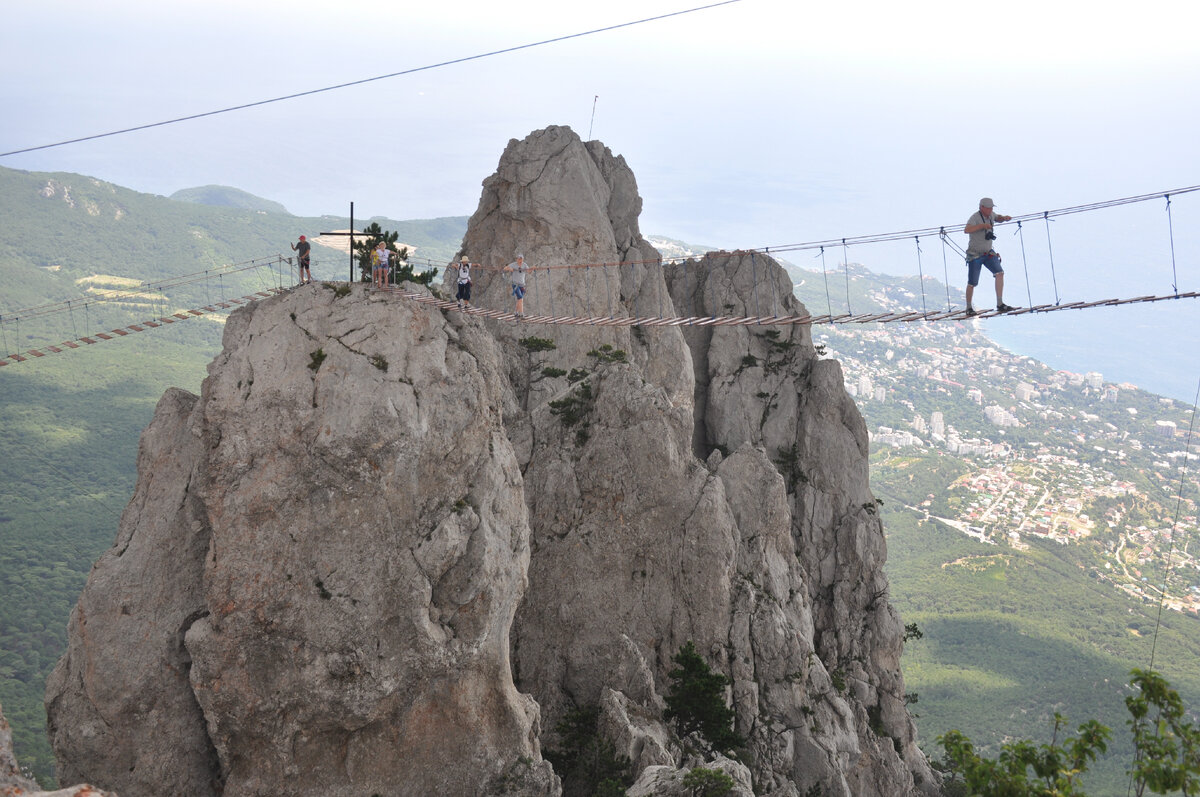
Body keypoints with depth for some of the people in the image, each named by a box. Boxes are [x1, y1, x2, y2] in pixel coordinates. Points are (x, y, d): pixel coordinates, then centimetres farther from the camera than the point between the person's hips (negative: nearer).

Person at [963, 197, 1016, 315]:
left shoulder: (990, 214, 3)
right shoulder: (975, 217, -19)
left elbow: (998, 218, 27)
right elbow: (966, 230, -36)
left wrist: (1004, 218, 4)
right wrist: (982, 225, -42)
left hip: (988, 253, 6)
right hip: (975, 255, -6)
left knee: (999, 273, -14)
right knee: (972, 283, 0)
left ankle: (1000, 304, -13)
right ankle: (969, 308, 20)